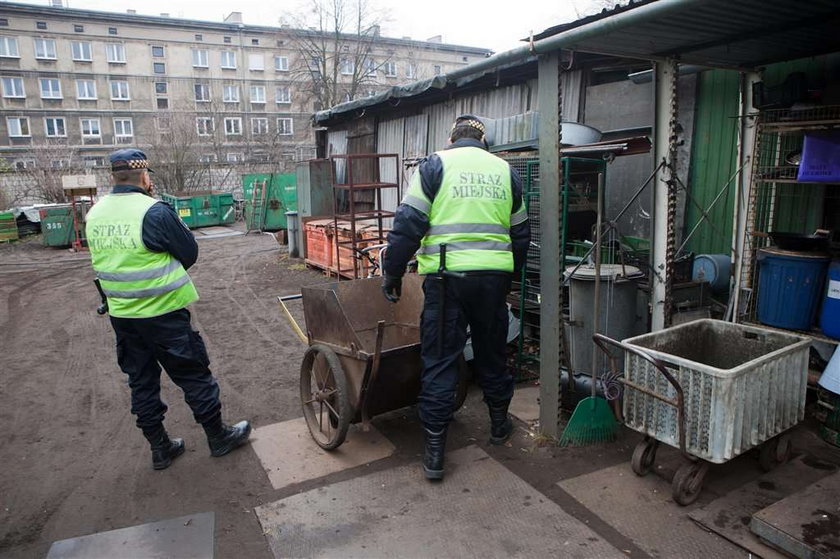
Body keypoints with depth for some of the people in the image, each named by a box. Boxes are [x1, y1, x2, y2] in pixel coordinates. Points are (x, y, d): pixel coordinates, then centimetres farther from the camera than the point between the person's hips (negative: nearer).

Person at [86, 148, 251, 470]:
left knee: (141, 381, 16)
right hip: (163, 313, -6)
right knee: (194, 375, 8)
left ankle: (160, 449, 28)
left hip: (121, 314, 7)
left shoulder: (94, 214, 3)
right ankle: (219, 438, 21)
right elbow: (190, 253, -8)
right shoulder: (155, 211, -18)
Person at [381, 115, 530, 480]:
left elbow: (408, 224, -5)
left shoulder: (434, 165, 3)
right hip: (494, 276, 4)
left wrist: (392, 273, 2)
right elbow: (520, 234, 20)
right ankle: (499, 424, 38)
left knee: (440, 359, 3)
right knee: (491, 352, 20)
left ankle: (434, 450, 7)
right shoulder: (505, 170, 15)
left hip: (447, 275, -3)